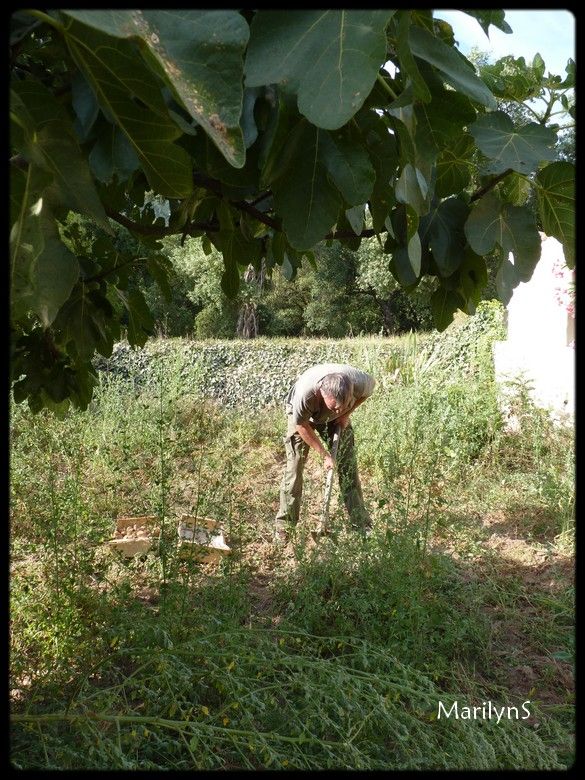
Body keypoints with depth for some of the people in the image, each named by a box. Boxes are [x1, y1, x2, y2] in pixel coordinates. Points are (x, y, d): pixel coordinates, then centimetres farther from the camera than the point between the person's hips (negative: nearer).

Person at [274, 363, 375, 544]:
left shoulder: (358, 382, -38)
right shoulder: (305, 394, -45)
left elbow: (371, 384, -10)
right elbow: (302, 425, -25)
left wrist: (346, 414, -14)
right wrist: (325, 454, -21)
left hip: (336, 420, 3)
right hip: (301, 415, -2)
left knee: (348, 466, -1)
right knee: (294, 466, -7)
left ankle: (362, 524, 10)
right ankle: (284, 526, 6)